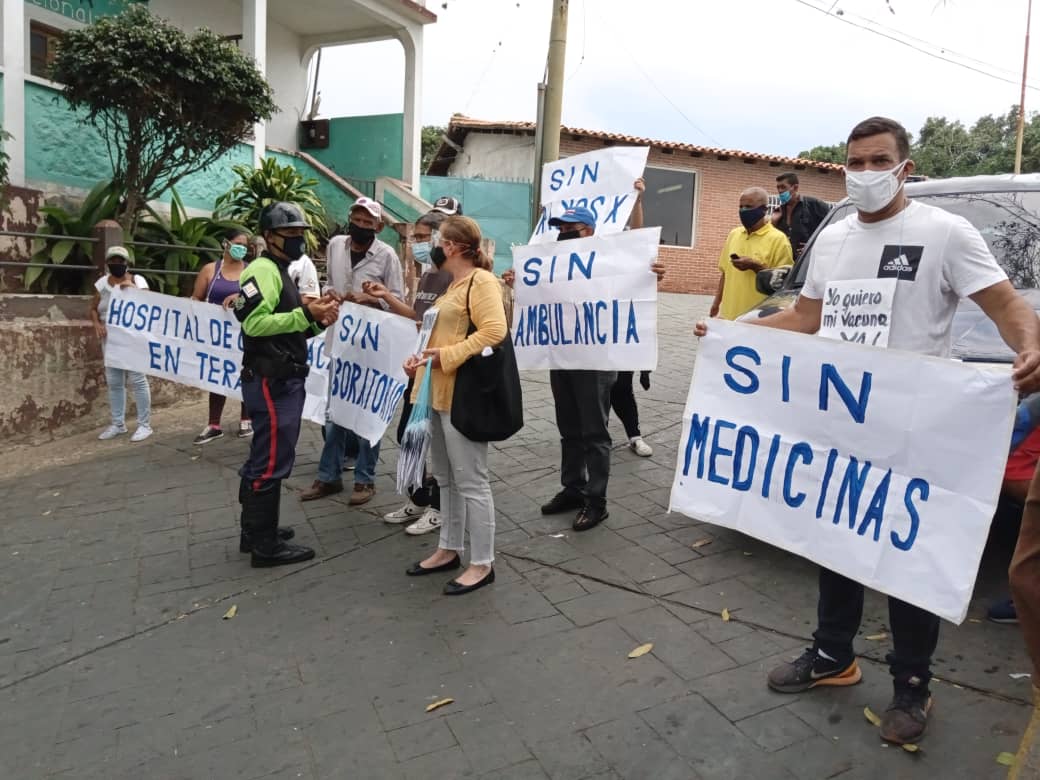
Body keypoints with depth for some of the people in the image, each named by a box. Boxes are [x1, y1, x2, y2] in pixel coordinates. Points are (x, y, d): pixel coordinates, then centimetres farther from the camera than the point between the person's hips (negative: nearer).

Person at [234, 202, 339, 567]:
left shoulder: (282, 273, 21)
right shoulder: (263, 270, -10)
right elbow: (255, 323, -23)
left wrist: (317, 321, 5)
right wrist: (306, 313, -23)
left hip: (282, 380, 11)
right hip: (271, 382, -11)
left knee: (262, 458, 16)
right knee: (272, 461, -6)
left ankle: (255, 531, 28)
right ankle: (266, 545, 2)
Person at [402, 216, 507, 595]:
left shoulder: (481, 281, -11)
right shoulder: (455, 284, 19)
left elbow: (494, 331, -24)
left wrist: (444, 357, -22)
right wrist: (423, 357, 8)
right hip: (440, 392, 10)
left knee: (471, 482, -3)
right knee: (446, 478, 17)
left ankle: (482, 564, 7)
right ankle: (449, 550, 29)